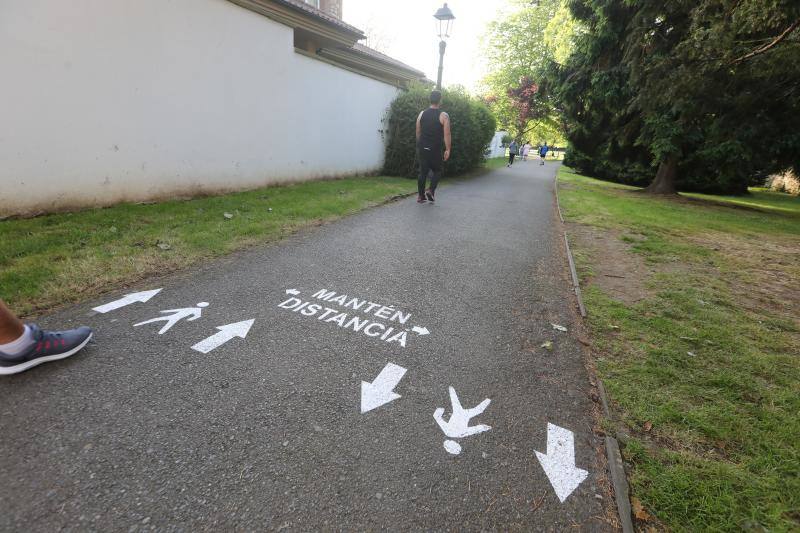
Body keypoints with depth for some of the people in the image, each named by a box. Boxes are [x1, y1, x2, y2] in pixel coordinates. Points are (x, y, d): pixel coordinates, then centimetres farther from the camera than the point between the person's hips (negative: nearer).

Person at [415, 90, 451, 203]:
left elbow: (418, 132, 11)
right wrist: (448, 150, -5)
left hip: (422, 148, 4)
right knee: (437, 171, 12)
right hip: (435, 149, -4)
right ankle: (431, 190, -6)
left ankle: (420, 196, 11)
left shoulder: (422, 114, 6)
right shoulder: (443, 116, -7)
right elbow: (447, 135, -10)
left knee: (423, 172, 10)